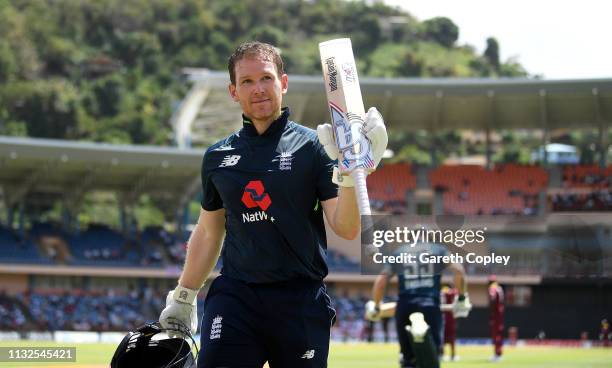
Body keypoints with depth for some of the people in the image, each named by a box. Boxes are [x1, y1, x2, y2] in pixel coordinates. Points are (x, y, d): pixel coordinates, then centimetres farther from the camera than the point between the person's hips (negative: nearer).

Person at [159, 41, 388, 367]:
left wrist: (351, 175, -20)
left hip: (301, 301, -2)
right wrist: (182, 298, 26)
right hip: (233, 298, 2)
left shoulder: (312, 147, 2)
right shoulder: (217, 157, 12)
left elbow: (346, 229, -5)